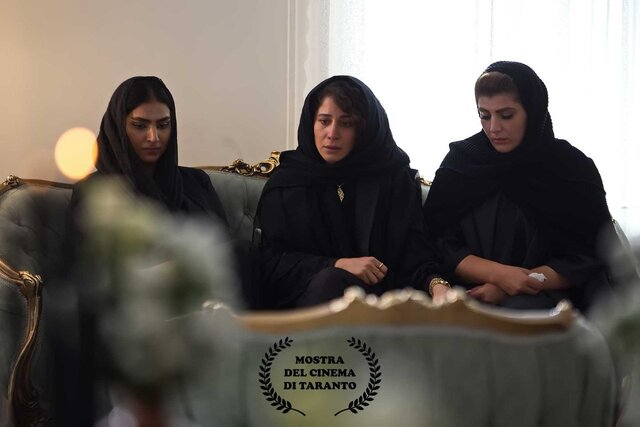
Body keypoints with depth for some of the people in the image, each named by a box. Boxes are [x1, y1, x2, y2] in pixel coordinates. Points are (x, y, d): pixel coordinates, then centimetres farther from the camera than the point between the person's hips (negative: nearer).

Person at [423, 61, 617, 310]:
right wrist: (499, 273, -17)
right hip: (473, 295, 3)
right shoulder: (461, 161, 6)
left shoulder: (572, 168, 2)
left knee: (519, 309, -37)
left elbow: (587, 259, -1)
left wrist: (513, 287, -13)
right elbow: (441, 245, 1)